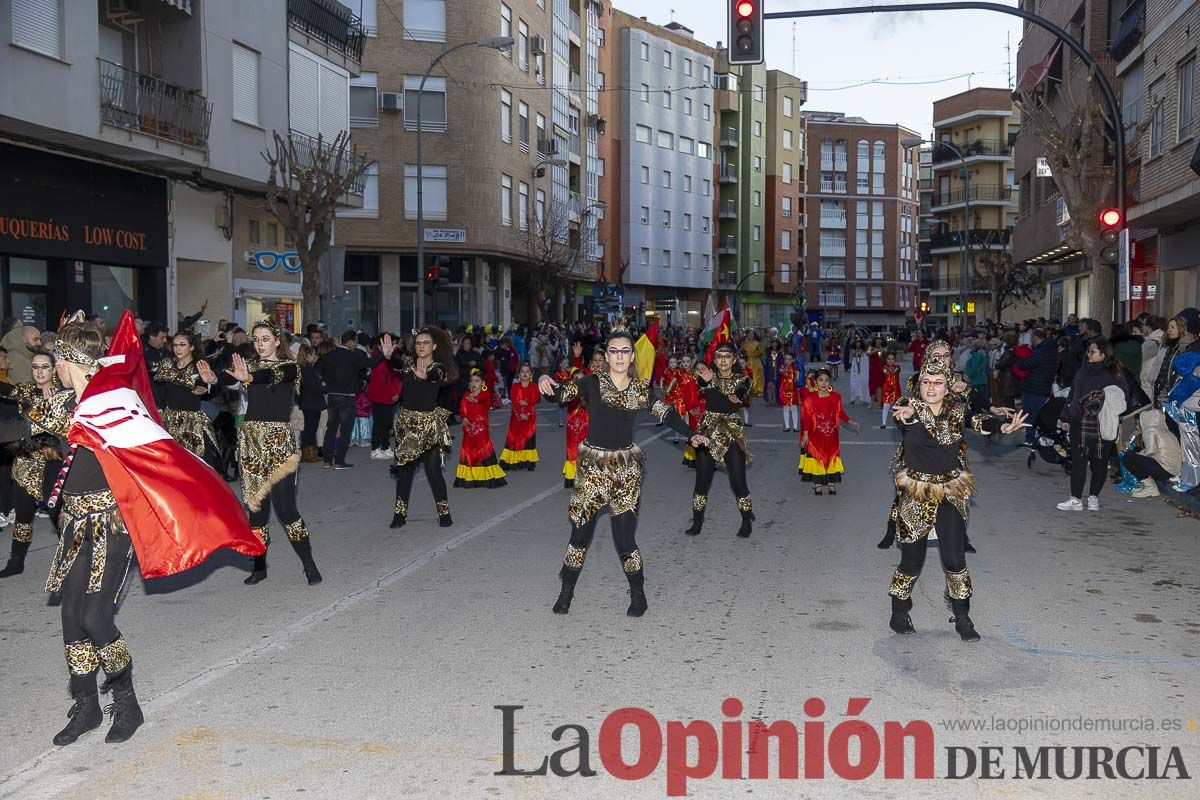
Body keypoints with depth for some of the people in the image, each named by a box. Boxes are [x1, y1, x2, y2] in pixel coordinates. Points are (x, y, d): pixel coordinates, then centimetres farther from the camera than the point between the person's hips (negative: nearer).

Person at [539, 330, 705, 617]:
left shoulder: (641, 389, 2)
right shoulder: (593, 383, -5)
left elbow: (666, 413, 12)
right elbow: (561, 393, -17)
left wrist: (691, 435, 1)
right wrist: (546, 383, -39)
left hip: (626, 466, 0)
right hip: (592, 464, 0)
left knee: (625, 536, -2)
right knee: (580, 531, 2)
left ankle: (638, 595, 18)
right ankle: (565, 593, 20)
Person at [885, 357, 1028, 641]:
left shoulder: (957, 409, 0)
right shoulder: (910, 407, -10)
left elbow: (979, 420, -17)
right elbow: (903, 412, -33)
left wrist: (1004, 426, -39)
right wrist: (908, 412, -59)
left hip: (951, 494, 2)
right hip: (915, 494, -2)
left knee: (955, 559, -2)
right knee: (912, 559, 5)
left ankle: (962, 618, 16)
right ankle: (899, 614, 28)